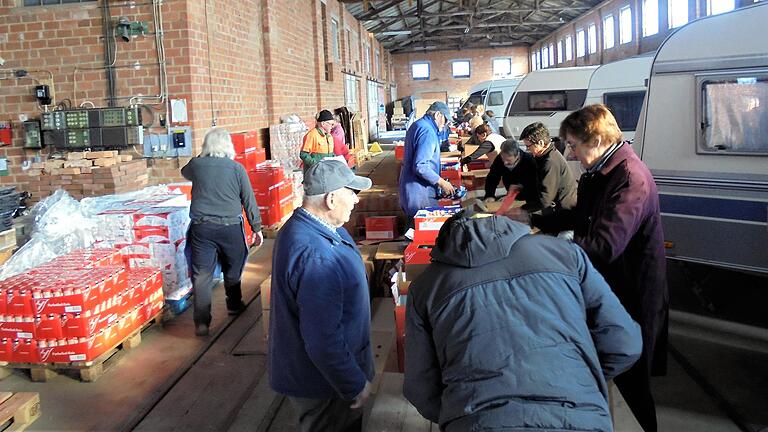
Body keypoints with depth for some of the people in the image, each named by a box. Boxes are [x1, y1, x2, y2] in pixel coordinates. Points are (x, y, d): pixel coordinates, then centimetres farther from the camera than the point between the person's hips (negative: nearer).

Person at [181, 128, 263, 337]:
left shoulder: (196, 165, 1)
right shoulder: (236, 168, -3)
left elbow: (184, 172, 26)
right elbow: (249, 201, 1)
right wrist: (256, 228, 9)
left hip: (201, 227, 1)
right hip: (231, 226, 0)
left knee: (202, 274, 2)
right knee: (232, 269, 19)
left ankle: (202, 321, -3)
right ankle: (234, 305, 37)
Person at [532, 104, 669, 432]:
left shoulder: (632, 179, -25)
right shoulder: (599, 174, 7)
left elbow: (604, 246, -34)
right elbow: (579, 217, 19)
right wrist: (533, 220, 8)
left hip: (631, 297, -9)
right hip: (605, 286, 10)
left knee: (628, 383, 6)